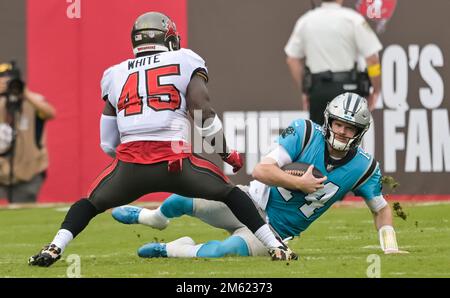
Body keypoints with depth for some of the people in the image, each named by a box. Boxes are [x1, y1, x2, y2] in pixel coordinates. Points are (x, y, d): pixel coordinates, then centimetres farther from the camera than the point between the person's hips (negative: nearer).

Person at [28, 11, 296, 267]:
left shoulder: (116, 75, 21)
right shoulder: (185, 63, 12)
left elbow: (108, 144, 22)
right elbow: (204, 116, 1)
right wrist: (228, 154, 15)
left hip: (129, 163, 2)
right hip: (176, 160, -2)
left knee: (91, 204, 24)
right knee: (231, 194, 19)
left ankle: (54, 248, 2)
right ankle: (276, 247, 10)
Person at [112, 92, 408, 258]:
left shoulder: (363, 168, -9)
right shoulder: (306, 133, -15)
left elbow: (382, 208, 6)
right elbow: (262, 170, -20)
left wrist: (390, 247, -6)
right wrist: (298, 182, -28)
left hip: (273, 231, 0)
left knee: (219, 253, -31)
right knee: (186, 200, -17)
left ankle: (169, 250, 2)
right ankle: (153, 217, 24)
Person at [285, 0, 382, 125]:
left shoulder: (305, 21, 6)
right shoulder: (353, 19, -7)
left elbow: (292, 60, 9)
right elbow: (372, 58, -10)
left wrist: (304, 91, 16)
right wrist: (376, 90, 2)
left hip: (317, 89, 4)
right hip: (346, 87, -4)